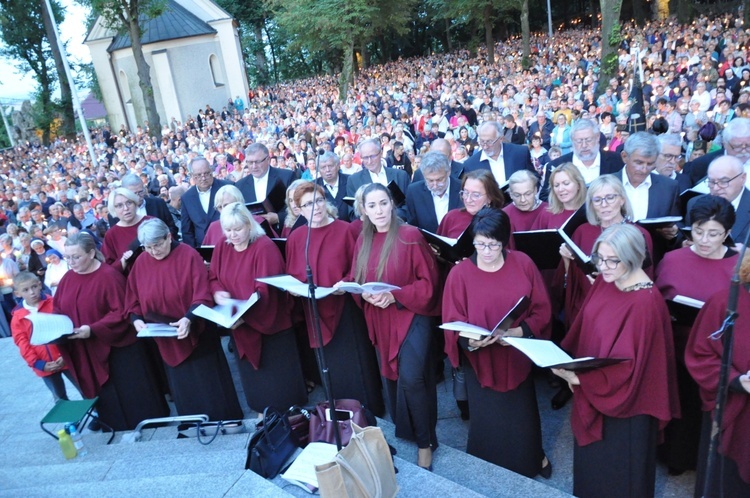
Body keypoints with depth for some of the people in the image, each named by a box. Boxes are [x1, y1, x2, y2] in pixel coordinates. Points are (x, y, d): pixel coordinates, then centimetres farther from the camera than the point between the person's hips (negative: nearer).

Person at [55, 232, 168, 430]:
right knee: (106, 398, 17)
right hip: (87, 353, 6)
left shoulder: (109, 276, -17)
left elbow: (121, 312, -20)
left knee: (132, 396, 6)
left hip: (118, 348, -6)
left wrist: (92, 330, -28)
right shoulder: (67, 279, 4)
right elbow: (57, 310, 12)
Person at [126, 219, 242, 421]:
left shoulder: (189, 256, -14)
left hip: (196, 335, -4)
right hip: (166, 341, 4)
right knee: (184, 392, 15)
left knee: (209, 388, 8)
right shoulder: (140, 264, 0)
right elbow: (133, 300, 6)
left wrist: (189, 318, -33)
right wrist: (136, 319, -12)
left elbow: (202, 294, -18)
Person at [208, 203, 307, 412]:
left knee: (280, 385, 6)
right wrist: (217, 293, -14)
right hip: (241, 329, 6)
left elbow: (265, 290, -23)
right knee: (254, 381, 16)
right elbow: (213, 278, 10)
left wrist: (243, 313, -35)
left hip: (270, 326, -5)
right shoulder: (222, 249, 3)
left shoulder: (265, 247, -17)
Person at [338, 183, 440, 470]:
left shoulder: (410, 236, -12)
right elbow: (356, 281, 11)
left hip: (412, 316, -5)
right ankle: (403, 431, 36)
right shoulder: (363, 241, 5)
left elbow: (428, 282, -12)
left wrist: (394, 295, -22)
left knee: (410, 379, -14)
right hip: (380, 321, 6)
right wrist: (365, 294, -12)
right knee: (390, 378, 14)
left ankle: (425, 441, 8)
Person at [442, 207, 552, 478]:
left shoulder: (523, 263, -7)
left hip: (518, 357, 2)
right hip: (480, 361, -1)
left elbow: (542, 309, -3)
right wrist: (469, 340, -29)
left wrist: (519, 331, -19)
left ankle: (533, 458, 48)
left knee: (522, 415, 17)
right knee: (489, 420, 11)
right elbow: (453, 323, -9)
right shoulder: (460, 273, -13)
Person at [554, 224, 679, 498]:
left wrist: (579, 378, -31)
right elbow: (584, 329, 5)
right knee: (591, 461, 26)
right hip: (591, 393, 7)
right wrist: (569, 365, -6)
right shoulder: (604, 281, -4)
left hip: (624, 402, -7)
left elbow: (628, 366, -26)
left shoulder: (646, 302, -27)